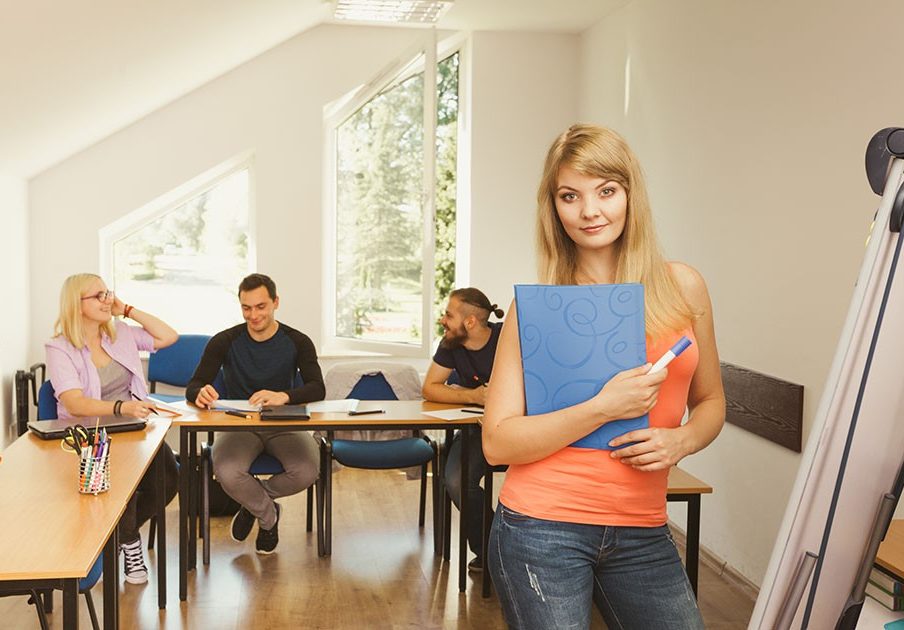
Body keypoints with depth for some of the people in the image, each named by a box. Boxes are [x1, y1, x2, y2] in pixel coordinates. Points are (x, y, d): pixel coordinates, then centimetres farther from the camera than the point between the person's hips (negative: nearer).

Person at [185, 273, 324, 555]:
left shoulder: (298, 342, -1)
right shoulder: (224, 342, -1)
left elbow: (317, 389, -14)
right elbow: (193, 387, -6)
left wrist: (284, 396, -36)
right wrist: (201, 393, -34)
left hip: (284, 425, 0)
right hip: (238, 425, 0)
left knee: (307, 471, -30)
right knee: (226, 472, -33)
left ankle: (252, 500, 6)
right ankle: (268, 516, 3)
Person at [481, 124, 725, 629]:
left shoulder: (682, 287, 3)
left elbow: (710, 402, 14)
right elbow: (498, 443, -9)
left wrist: (681, 440, -8)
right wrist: (603, 408, -19)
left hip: (643, 536, 3)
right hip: (542, 530, -3)